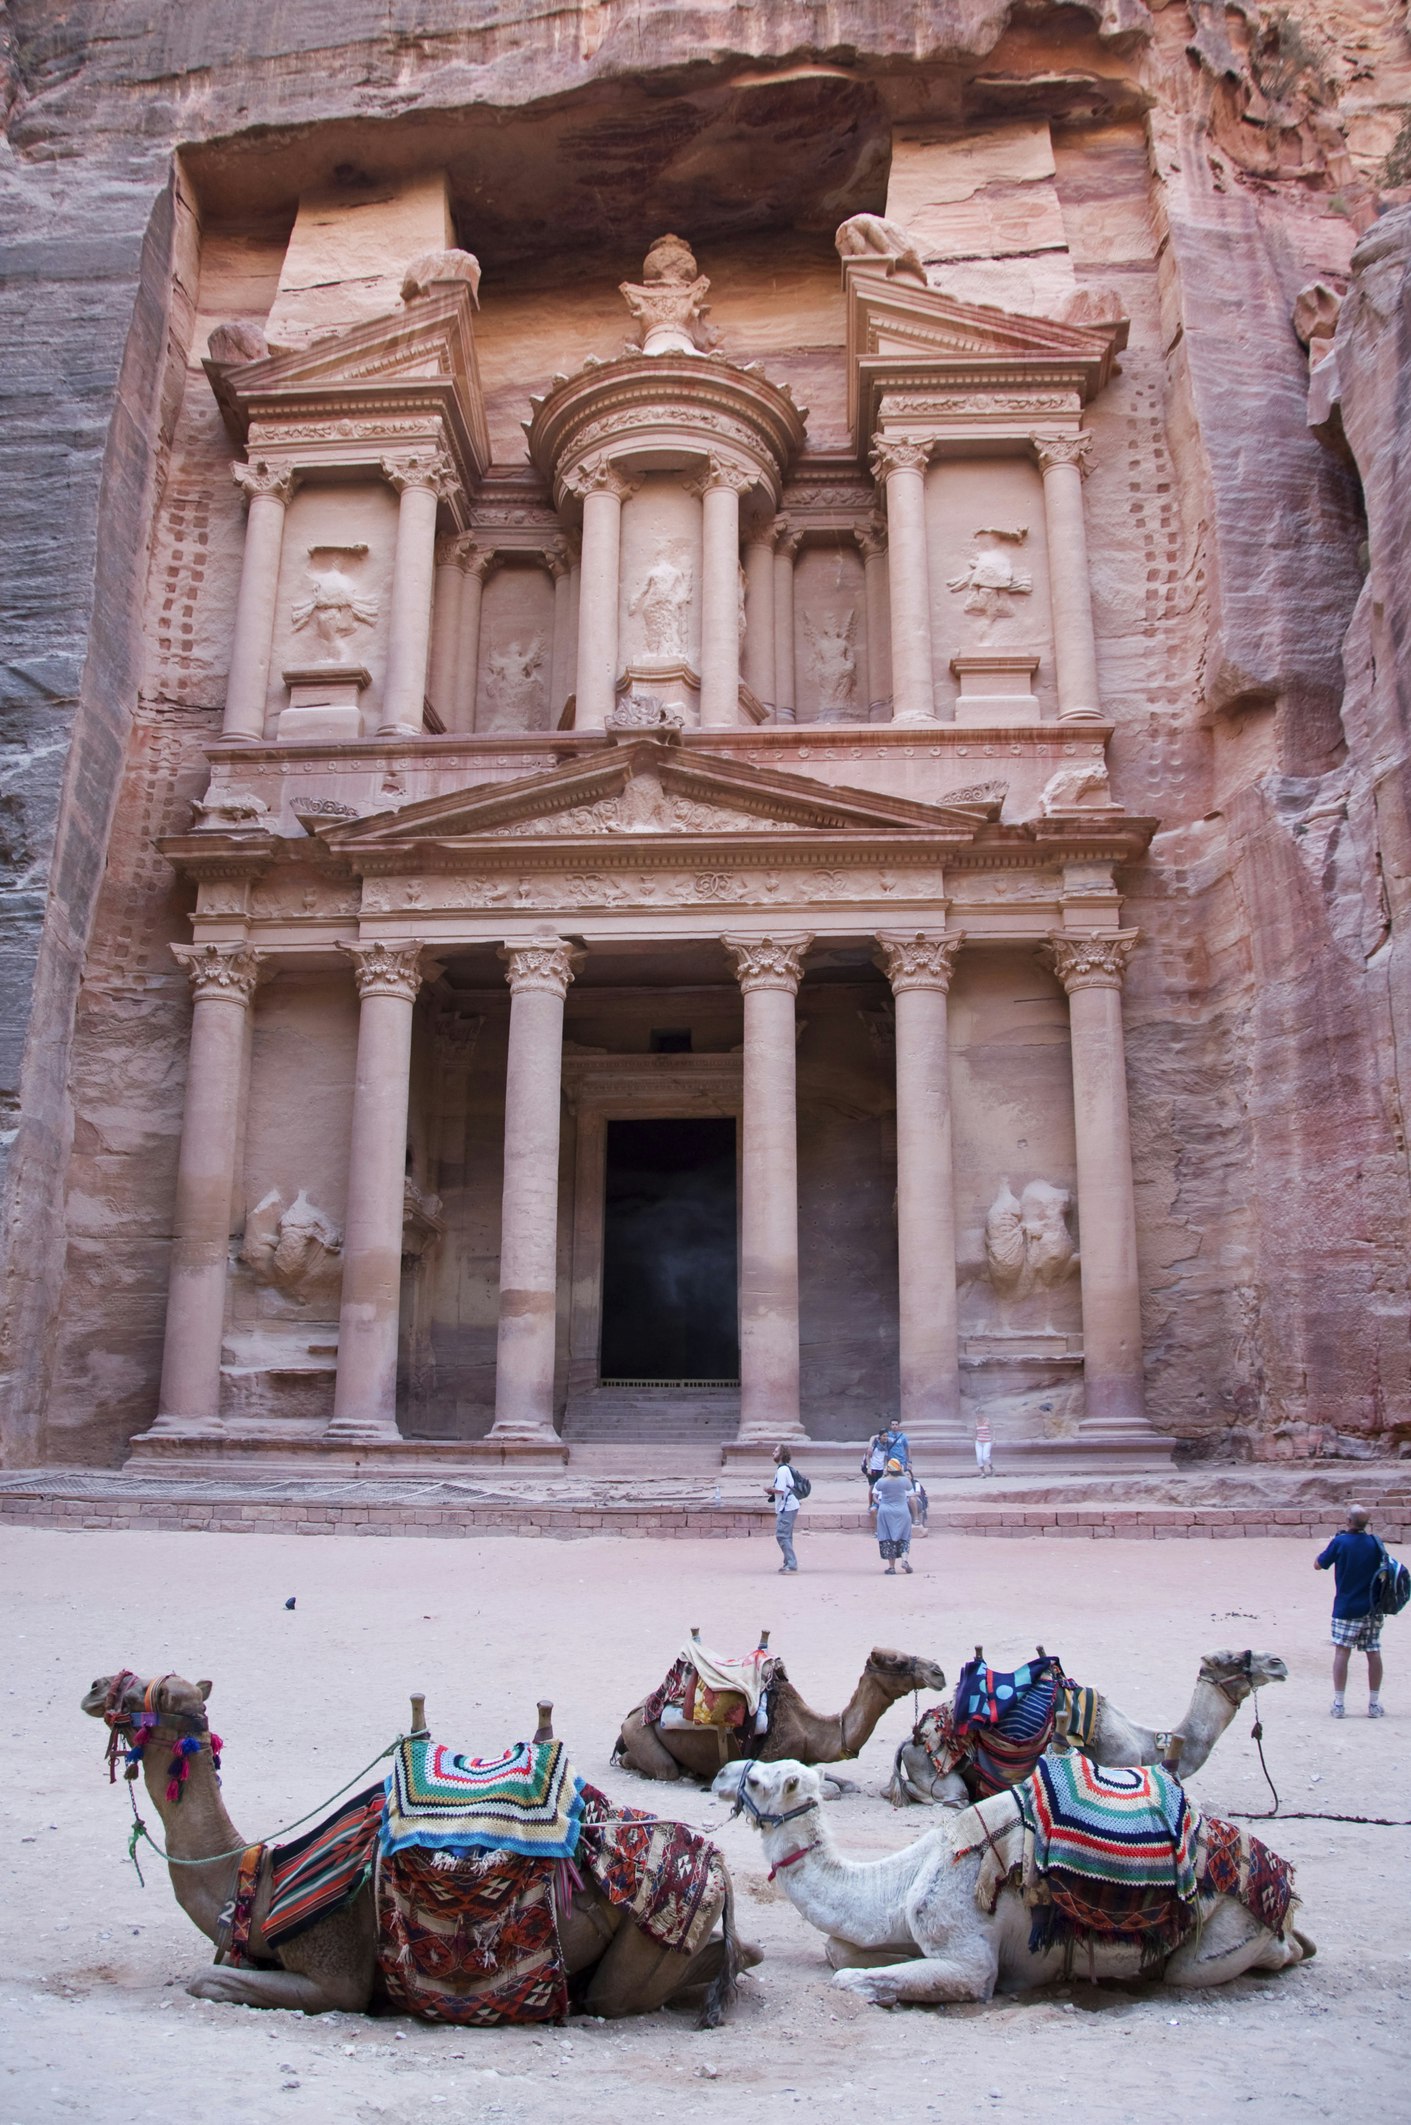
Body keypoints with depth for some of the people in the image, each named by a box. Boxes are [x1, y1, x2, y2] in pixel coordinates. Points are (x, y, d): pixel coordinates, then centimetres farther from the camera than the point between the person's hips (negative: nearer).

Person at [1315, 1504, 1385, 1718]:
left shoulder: (1340, 1542, -11)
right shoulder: (1375, 1542, 0)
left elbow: (1318, 1565, -1)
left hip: (1347, 1608, -4)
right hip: (1373, 1608, 4)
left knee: (1342, 1652, -2)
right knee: (1374, 1654, 9)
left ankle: (1339, 1704, -4)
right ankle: (1374, 1704, 14)